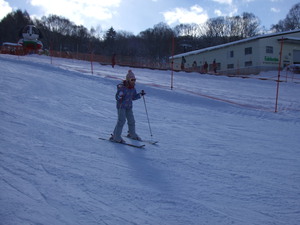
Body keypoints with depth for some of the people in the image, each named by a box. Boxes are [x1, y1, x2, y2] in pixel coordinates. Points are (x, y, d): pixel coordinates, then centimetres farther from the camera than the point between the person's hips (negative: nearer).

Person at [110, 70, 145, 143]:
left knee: (131, 120, 12)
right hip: (121, 106, -7)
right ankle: (115, 137, -7)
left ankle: (132, 134, 34)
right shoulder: (121, 87, -18)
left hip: (129, 106, 7)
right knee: (121, 120, -14)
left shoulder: (133, 88, 3)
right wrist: (120, 96, -37)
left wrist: (140, 94, 6)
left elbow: (134, 97, 14)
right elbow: (117, 97, -17)